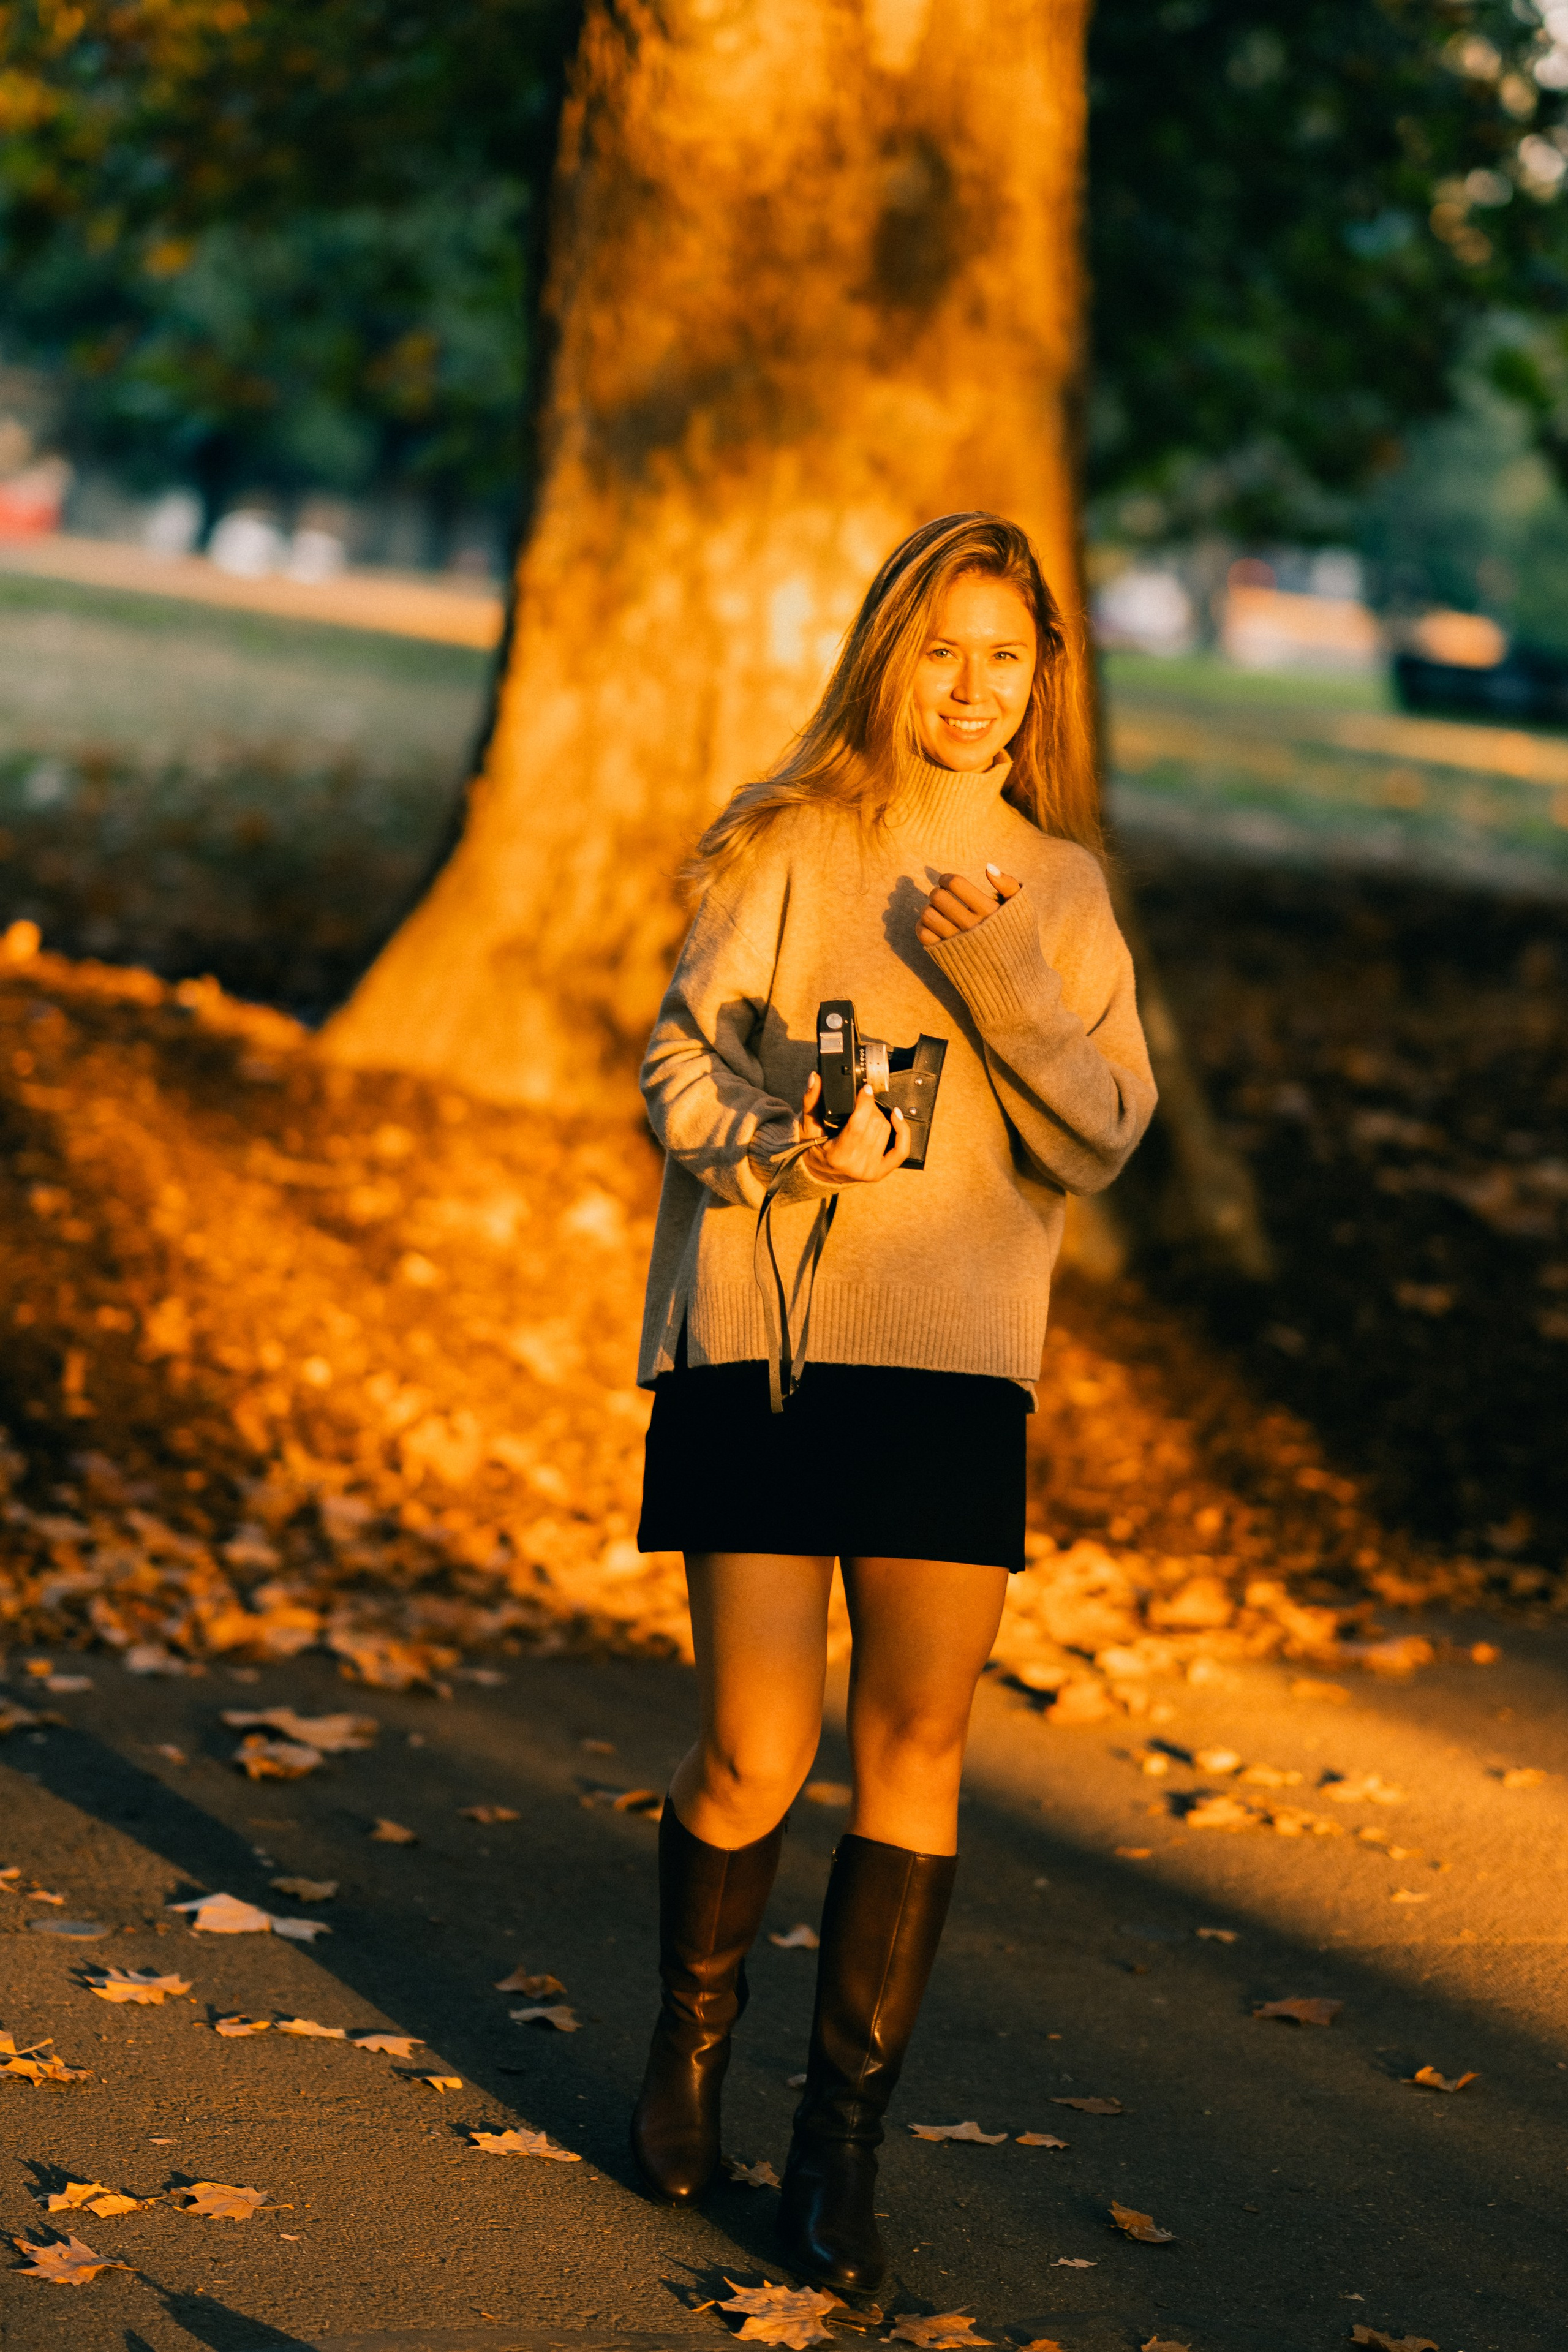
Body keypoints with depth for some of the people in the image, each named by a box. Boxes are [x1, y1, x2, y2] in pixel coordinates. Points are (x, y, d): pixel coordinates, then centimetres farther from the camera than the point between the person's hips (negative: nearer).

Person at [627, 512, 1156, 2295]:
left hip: (955, 1357, 2)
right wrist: (780, 1143, -18)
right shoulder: (794, 845, 2)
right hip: (759, 1340, -2)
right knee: (755, 1759, -3)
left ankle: (843, 2140, 8)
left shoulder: (1059, 889, 10)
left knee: (917, 1746, -3)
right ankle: (691, 2046, 26)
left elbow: (1100, 1140, 3)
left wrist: (1003, 987, -12)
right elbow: (678, 1063, 2)